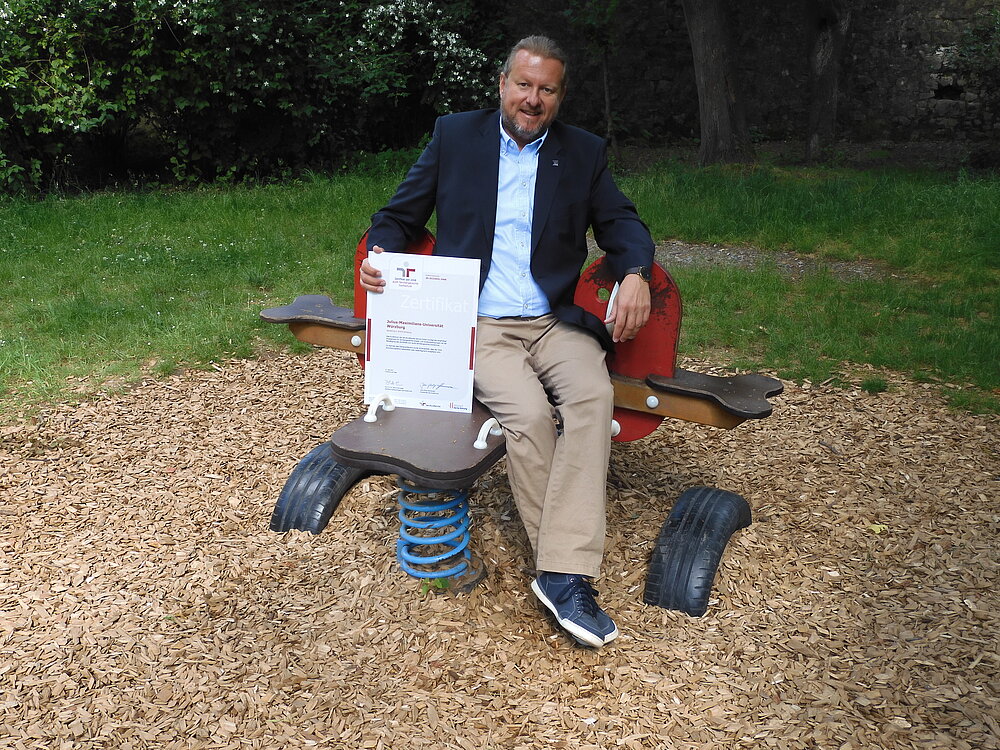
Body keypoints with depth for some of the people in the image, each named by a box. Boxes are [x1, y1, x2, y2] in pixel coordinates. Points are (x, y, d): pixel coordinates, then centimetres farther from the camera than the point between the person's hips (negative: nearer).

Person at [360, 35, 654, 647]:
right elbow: (400, 216, 14)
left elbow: (620, 221, 12)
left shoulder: (584, 152, 14)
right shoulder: (456, 136, 11)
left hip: (556, 321, 2)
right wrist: (381, 253, -9)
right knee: (529, 412, -30)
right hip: (478, 324, -2)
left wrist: (636, 273, -10)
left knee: (593, 396, -30)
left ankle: (563, 574, -29)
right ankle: (569, 572, -16)